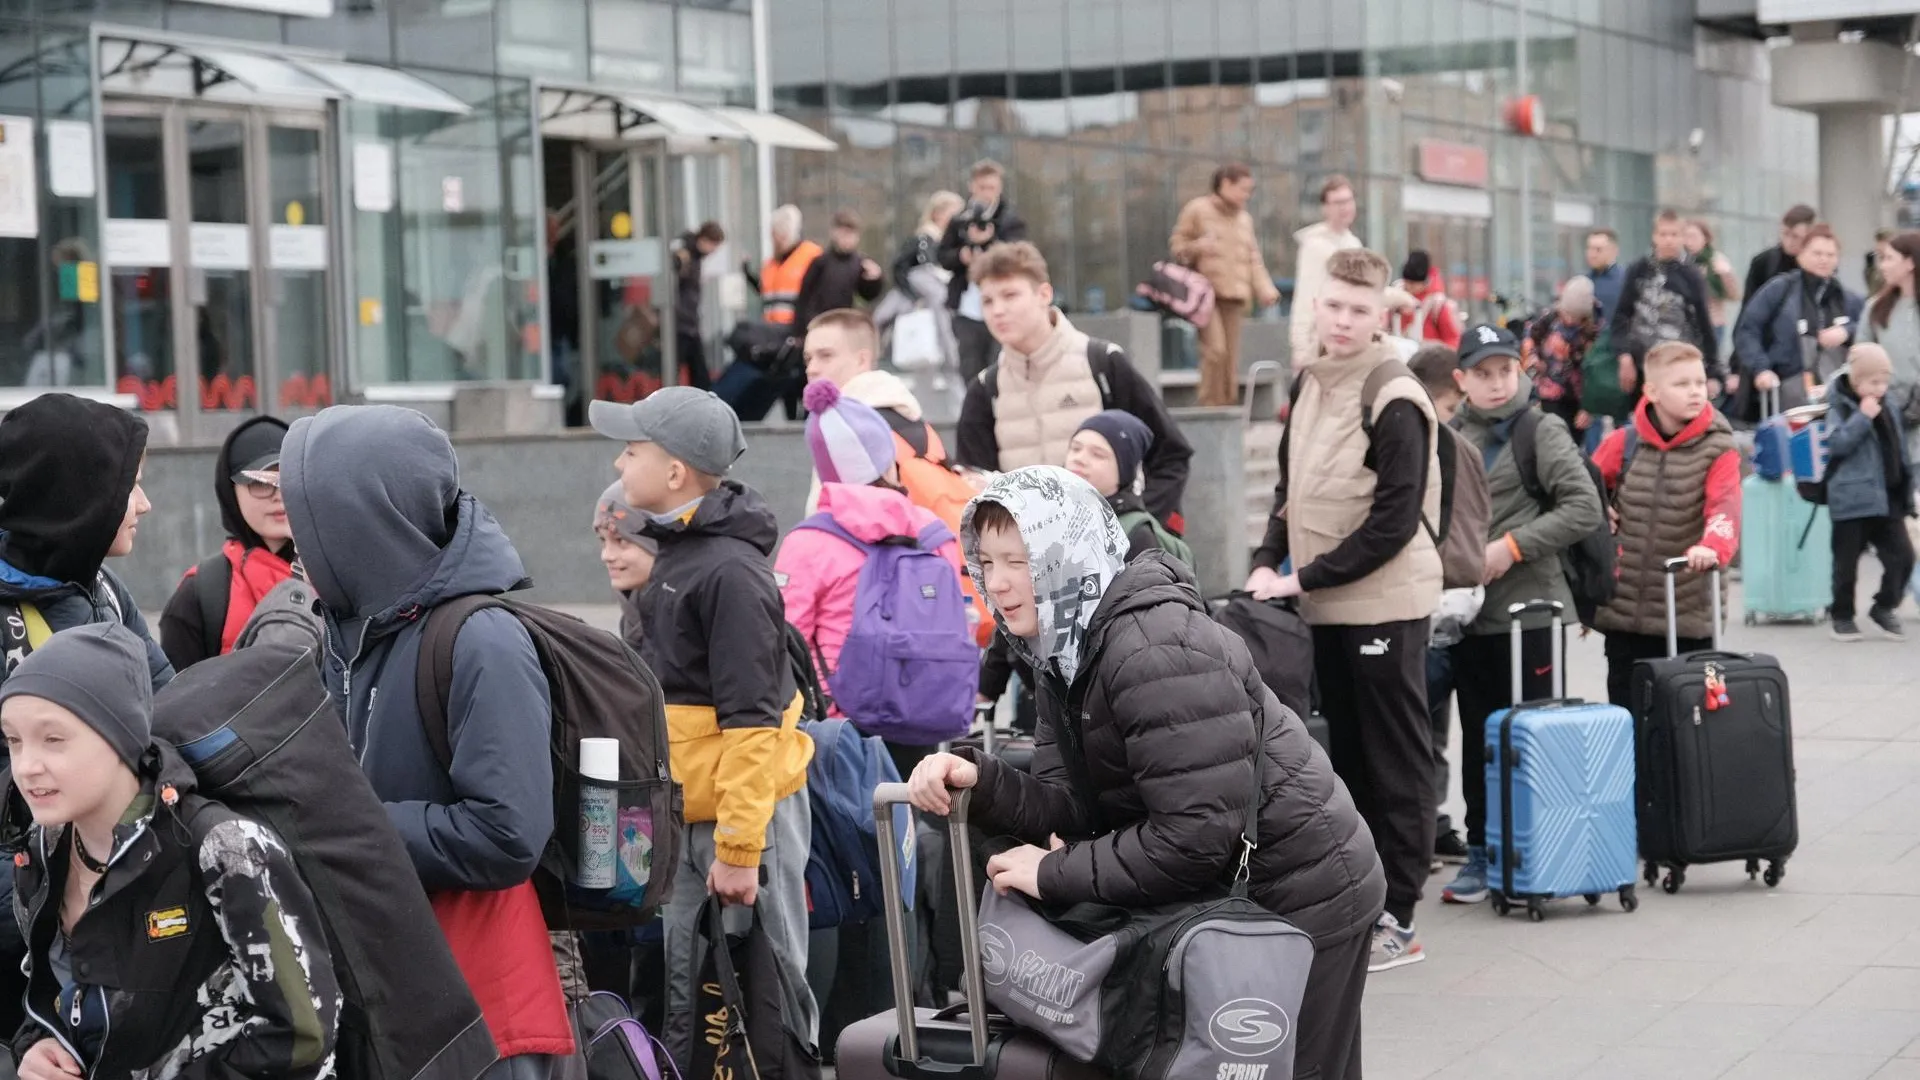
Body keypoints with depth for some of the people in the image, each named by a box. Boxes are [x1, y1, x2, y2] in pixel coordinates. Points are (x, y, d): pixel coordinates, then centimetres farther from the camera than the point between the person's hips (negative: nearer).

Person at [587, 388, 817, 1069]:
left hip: (743, 811, -9)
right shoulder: (678, 553, 13)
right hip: (687, 812, 9)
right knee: (675, 987, 10)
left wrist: (738, 848, -22)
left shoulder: (729, 572, -17)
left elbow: (751, 721, -21)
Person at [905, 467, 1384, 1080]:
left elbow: (1194, 836, -33)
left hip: (1301, 899, -9)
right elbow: (1074, 806, -6)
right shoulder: (1068, 649, 2)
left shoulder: (1157, 652, -29)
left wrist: (1054, 874, -25)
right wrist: (978, 782, -23)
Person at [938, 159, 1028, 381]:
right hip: (967, 311, 3)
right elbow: (943, 256, 12)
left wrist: (990, 242, -27)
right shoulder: (959, 221, 10)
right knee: (970, 372, 4)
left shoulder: (1013, 222, 2)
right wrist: (961, 256, -10)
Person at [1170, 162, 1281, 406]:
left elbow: (1254, 260, 18)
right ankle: (1210, 406, -14)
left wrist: (1265, 289, 2)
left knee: (1232, 356, 2)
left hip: (1235, 296, 5)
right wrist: (1197, 247, -18)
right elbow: (1176, 245, 4)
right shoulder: (1197, 210, 3)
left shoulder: (1244, 219, 20)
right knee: (1215, 349, -20)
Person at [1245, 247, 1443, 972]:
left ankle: (1396, 920, 3)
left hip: (1384, 603, -7)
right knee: (1347, 754, 13)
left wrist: (1307, 578, -15)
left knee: (1395, 761, -1)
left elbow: (1395, 520, -16)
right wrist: (1268, 561, 4)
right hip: (1324, 607, 7)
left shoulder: (1395, 402, -13)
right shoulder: (1308, 382, 10)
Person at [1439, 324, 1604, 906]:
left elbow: (1585, 508, -12)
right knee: (1477, 737, 10)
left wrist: (1512, 547, -16)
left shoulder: (1542, 431, -4)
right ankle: (1481, 852, 18)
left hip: (1528, 609, -5)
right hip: (1468, 612, 5)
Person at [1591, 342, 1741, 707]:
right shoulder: (1623, 444, 2)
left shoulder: (1718, 450, -5)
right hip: (1624, 611, 2)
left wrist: (1713, 547, -40)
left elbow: (1724, 507, -21)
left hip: (1689, 616, -2)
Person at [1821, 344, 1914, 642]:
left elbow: (1900, 451, 18)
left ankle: (1884, 607, 20)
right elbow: (1837, 444, -21)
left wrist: (1908, 489, 16)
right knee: (1847, 562, 4)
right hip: (1852, 500, -6)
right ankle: (1843, 616, 18)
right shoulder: (1840, 408, -8)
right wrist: (1862, 417, -22)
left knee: (1902, 556, 2)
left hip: (1888, 499, 6)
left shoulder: (1889, 409, 12)